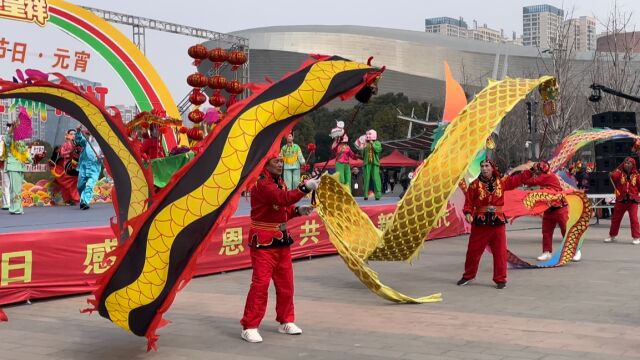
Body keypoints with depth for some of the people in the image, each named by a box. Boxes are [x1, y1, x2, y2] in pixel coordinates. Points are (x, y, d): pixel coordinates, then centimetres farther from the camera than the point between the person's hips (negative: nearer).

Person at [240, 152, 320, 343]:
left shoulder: (280, 182, 13)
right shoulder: (261, 184, -17)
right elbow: (282, 198, -32)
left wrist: (298, 210, -2)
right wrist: (305, 187, -35)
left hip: (281, 240, 9)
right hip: (263, 241, -9)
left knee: (286, 284, 13)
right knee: (260, 284, -10)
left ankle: (286, 322, 25)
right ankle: (249, 327, -2)